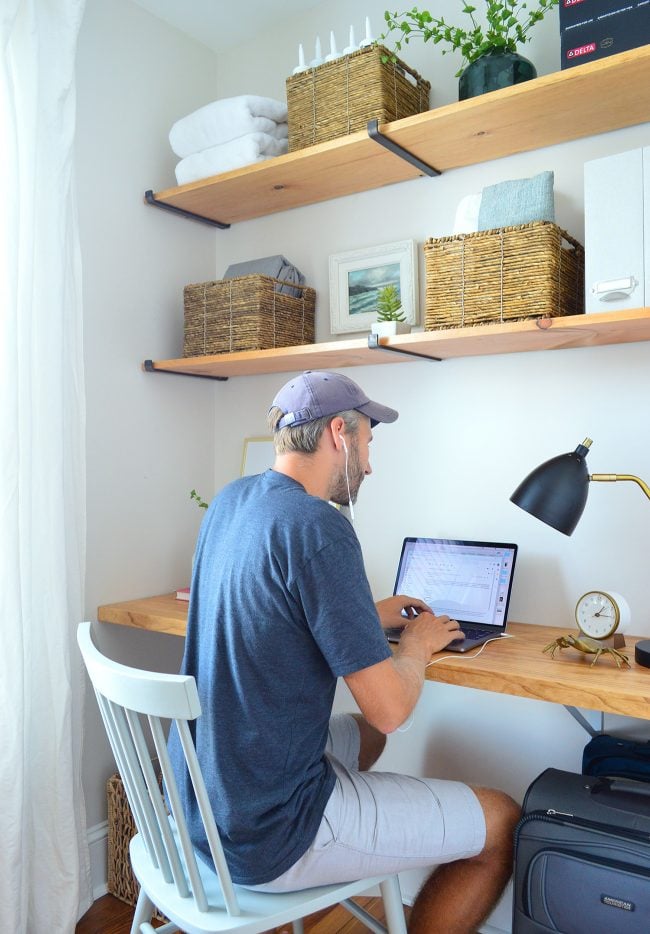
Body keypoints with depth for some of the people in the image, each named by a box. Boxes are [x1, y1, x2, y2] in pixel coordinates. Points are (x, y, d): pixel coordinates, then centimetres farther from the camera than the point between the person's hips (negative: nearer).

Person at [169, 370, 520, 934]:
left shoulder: (230, 501, 2)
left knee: (363, 736, 32)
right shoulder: (318, 528, -25)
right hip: (266, 841, -9)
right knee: (504, 824, 3)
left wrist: (373, 615, 15)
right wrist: (417, 644, -2)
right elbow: (391, 709, -22)